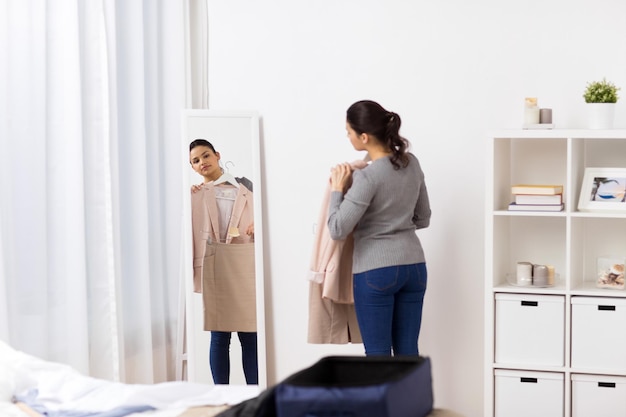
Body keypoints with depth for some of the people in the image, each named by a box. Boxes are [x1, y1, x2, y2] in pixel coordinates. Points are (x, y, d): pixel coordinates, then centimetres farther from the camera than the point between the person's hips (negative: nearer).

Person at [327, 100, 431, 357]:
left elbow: (338, 230, -17)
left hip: (376, 271, -7)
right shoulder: (412, 164, 4)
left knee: (378, 354, 2)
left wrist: (338, 189, -6)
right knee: (407, 352, 10)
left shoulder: (368, 177, -18)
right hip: (413, 266, 7)